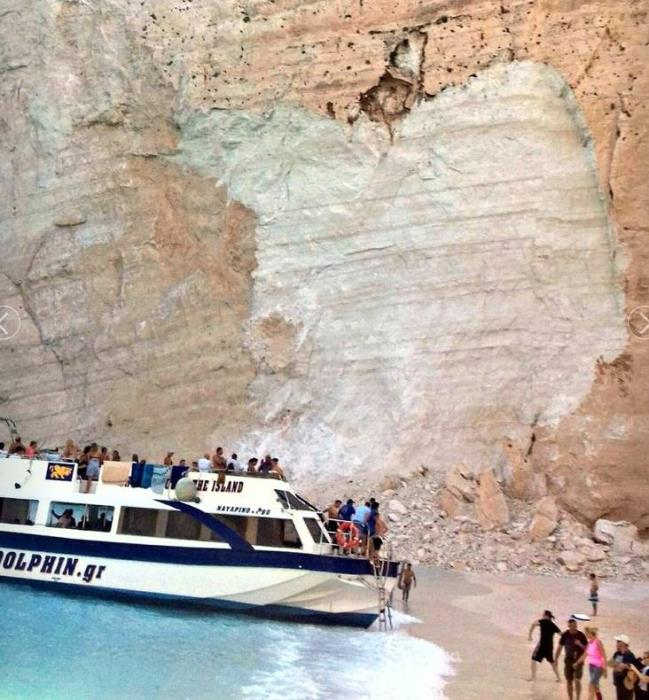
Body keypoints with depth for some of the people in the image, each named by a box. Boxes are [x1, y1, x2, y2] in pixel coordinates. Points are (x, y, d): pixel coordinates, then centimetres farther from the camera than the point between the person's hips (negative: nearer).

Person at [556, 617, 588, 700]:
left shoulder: (581, 635, -8)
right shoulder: (565, 635, -2)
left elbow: (587, 649, -4)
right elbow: (560, 647, 6)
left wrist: (580, 644, -23)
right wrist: (556, 659, 5)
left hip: (578, 661, -3)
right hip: (568, 661, 3)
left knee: (577, 680, -12)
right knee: (569, 681, 7)